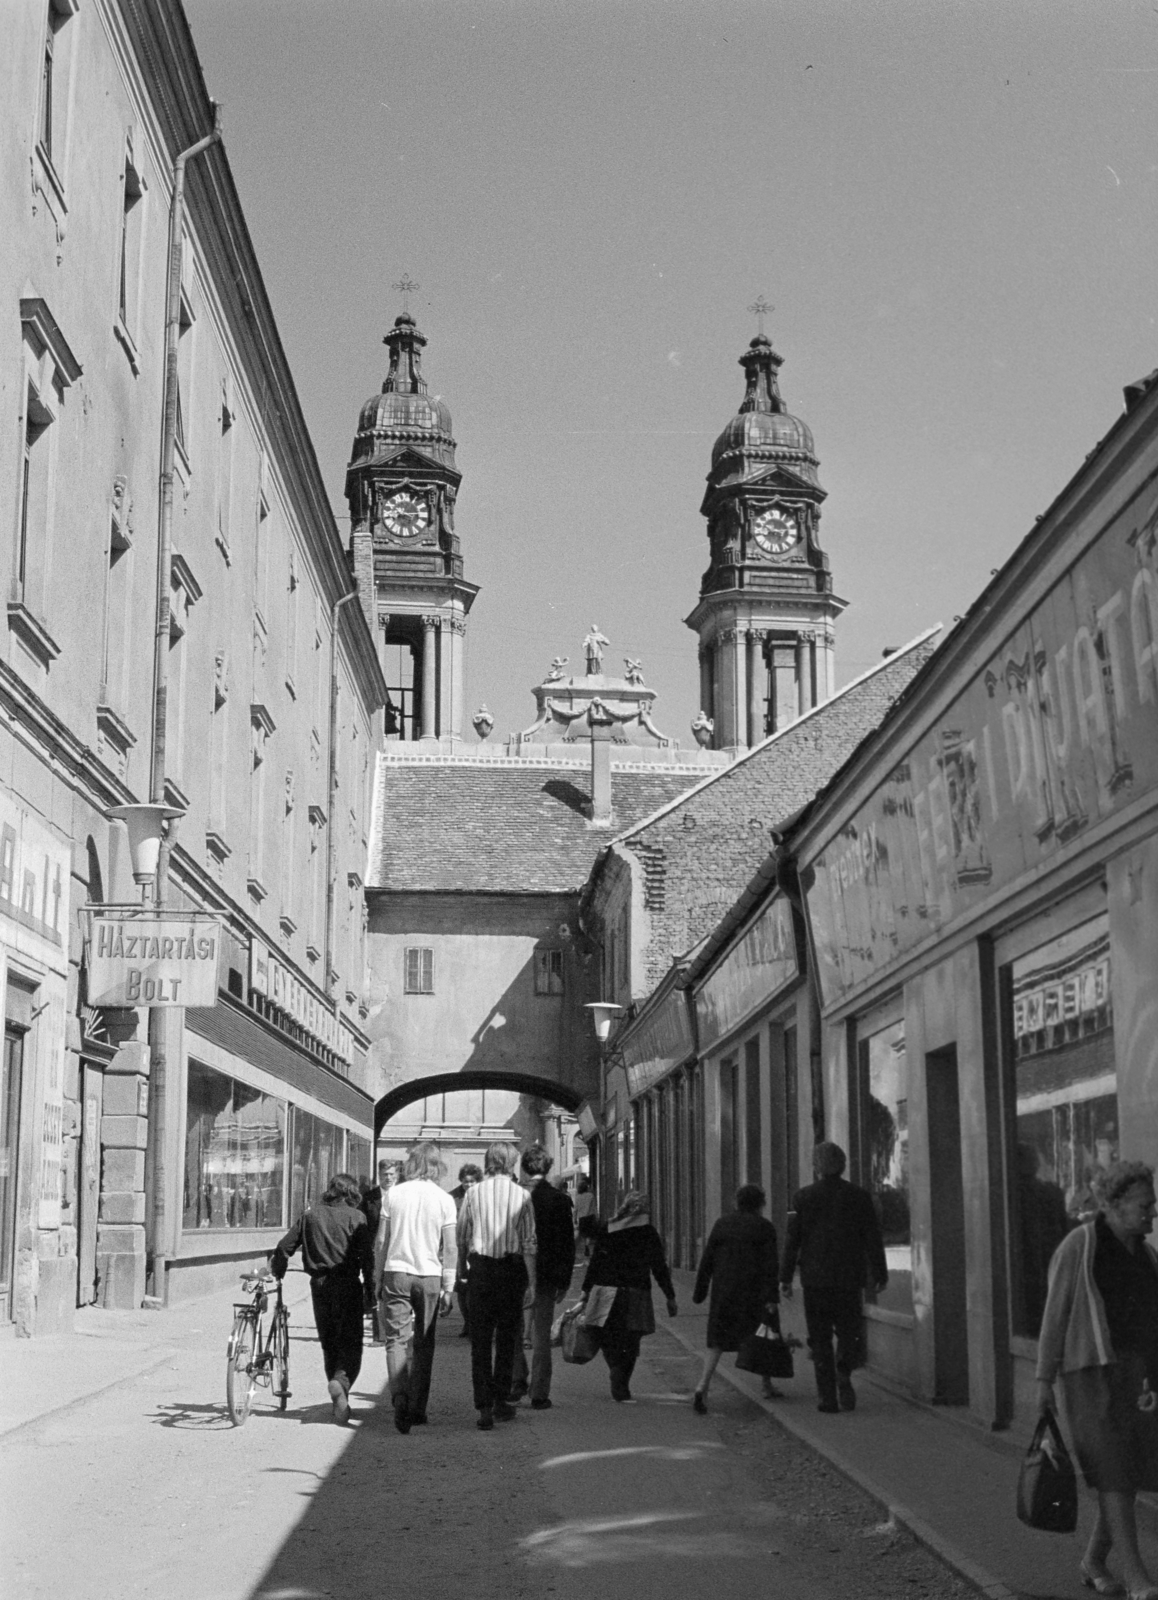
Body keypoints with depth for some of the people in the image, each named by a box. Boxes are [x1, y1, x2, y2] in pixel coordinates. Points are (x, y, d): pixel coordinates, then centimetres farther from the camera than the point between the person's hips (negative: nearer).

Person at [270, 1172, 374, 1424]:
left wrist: (278, 1273, 22)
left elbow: (284, 1247, 6)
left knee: (329, 1344, 14)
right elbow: (367, 1254, -9)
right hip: (347, 1286, -3)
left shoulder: (310, 1215, 7)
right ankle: (341, 1381, -27)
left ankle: (340, 1401, 17)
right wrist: (371, 1288, -5)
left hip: (319, 1285, 3)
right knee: (351, 1343, 0)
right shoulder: (355, 1217, -2)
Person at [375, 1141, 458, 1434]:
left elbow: (381, 1242, 2)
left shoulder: (393, 1194, 0)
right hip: (429, 1277, 1)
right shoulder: (444, 1200, -1)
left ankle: (400, 1397, -21)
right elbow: (449, 1249, 1)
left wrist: (379, 1280, 11)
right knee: (423, 1344, 11)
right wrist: (447, 1288, 7)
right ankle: (417, 1408, 14)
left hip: (396, 1272, 0)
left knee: (397, 1339, 0)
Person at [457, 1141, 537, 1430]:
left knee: (480, 1341, 4)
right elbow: (529, 1242, -4)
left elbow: (461, 1237, 4)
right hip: (512, 1267, -1)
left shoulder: (473, 1193, 1)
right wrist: (531, 1280, 1)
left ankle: (484, 1406, -2)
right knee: (506, 1338, 11)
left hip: (480, 1267, 1)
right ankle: (500, 1401, 15)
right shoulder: (521, 1195, -3)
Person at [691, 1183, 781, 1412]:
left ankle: (702, 1387, -15)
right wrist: (772, 1298, -14)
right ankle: (767, 1385, 28)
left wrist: (699, 1293, 9)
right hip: (754, 1291, -2)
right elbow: (771, 1265, -11)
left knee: (718, 1341, 4)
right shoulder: (764, 1227, -4)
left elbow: (707, 1261, 4)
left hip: (723, 1291, 2)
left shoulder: (722, 1225, 5)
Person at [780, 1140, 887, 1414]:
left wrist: (785, 1278, 3)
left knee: (820, 1338, 6)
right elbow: (873, 1238, 1)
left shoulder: (804, 1198, -2)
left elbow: (792, 1240, -3)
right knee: (849, 1331, 12)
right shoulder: (859, 1196, 0)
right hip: (849, 1278, 1)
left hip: (815, 1279, -1)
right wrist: (880, 1275, 8)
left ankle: (828, 1397, 2)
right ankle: (844, 1371, -16)